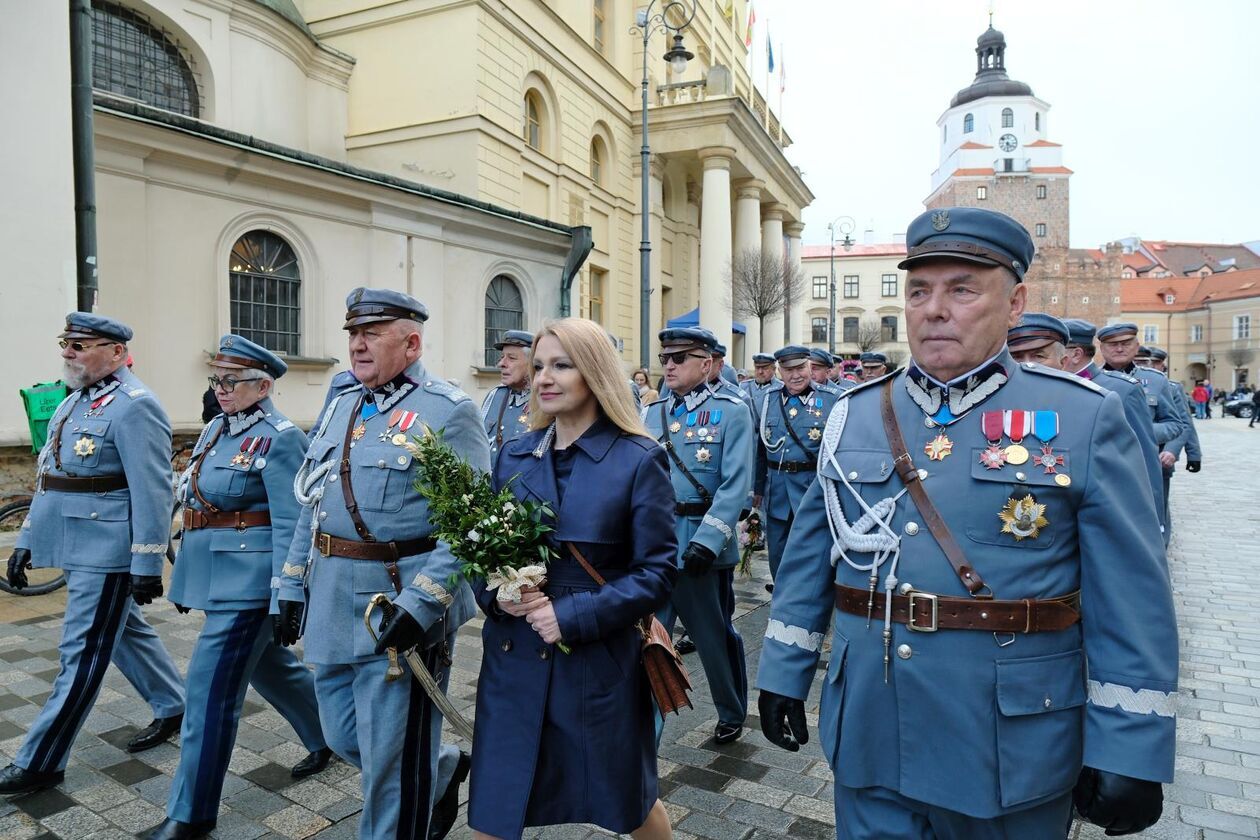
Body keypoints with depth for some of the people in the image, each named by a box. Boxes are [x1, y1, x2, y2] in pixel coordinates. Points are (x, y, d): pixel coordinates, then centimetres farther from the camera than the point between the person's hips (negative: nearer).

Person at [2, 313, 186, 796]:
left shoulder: (134, 407, -17)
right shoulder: (73, 402, 13)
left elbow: (152, 493, -20)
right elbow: (49, 479, 20)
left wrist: (147, 566, -21)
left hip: (107, 554, -10)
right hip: (77, 548, 10)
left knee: (82, 655, 1)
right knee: (124, 633, 19)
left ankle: (39, 763, 13)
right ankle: (174, 708, 34)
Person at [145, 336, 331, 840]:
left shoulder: (279, 438, -15)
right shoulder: (216, 429, 11)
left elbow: (290, 524, -18)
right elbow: (196, 501, 17)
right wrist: (186, 577, 19)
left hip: (248, 578, -9)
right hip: (213, 574, 9)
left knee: (211, 687, -3)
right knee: (268, 665, 21)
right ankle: (327, 738, 42)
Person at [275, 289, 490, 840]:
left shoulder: (450, 413, -13)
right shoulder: (340, 406, 11)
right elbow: (312, 504, 16)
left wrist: (422, 603, -26)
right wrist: (294, 584, 14)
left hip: (402, 606, -8)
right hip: (332, 603, 8)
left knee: (390, 757, 7)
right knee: (341, 736, 21)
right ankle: (440, 772, 45)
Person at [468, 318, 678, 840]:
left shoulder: (638, 460, -10)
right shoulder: (514, 455, 4)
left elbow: (657, 572, -11)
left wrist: (574, 615, -20)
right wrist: (494, 594, -11)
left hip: (599, 665, -3)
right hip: (513, 660, 4)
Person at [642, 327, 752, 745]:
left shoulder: (731, 412, -6)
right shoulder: (651, 413, 8)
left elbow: (735, 486, -14)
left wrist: (706, 542, -22)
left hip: (704, 549, -3)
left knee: (716, 638, 15)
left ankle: (732, 714, 39)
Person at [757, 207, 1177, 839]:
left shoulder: (1085, 417, -7)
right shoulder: (853, 414, 2)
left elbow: (1132, 603, -7)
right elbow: (808, 555, 5)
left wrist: (1130, 752, -9)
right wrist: (784, 673, 6)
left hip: (1012, 752, -2)